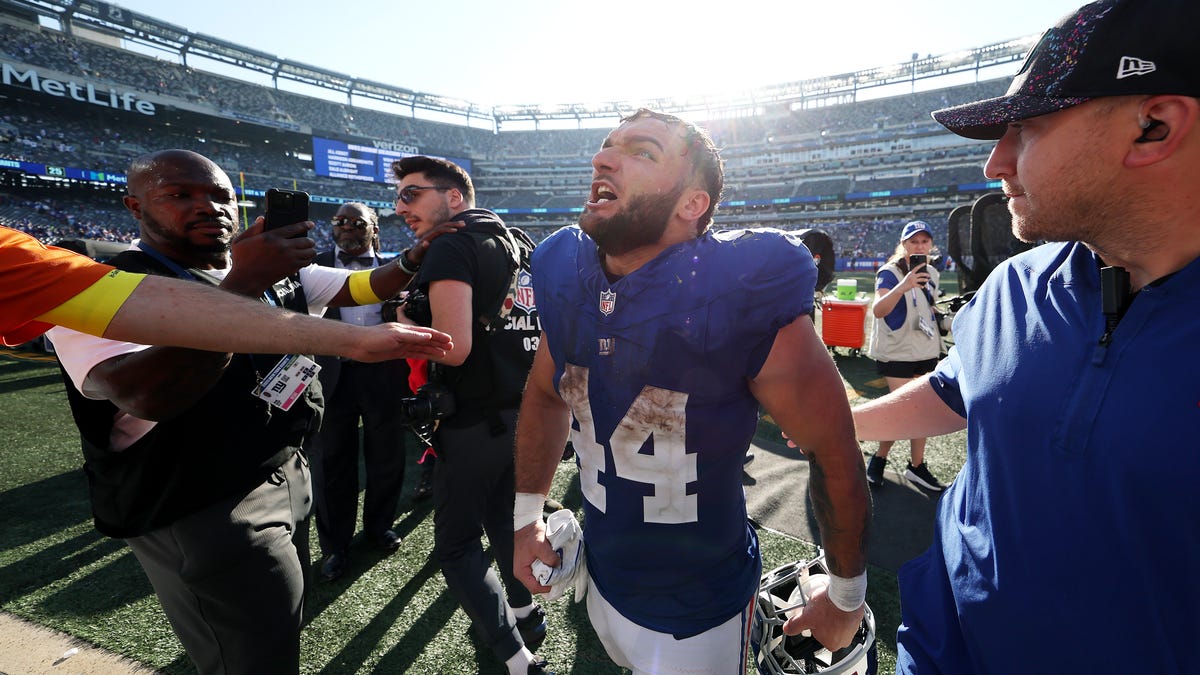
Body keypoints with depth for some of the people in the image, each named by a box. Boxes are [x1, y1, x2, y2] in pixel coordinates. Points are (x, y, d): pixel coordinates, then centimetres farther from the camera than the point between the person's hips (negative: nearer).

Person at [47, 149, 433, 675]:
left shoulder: (273, 271, 6)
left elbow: (361, 286, 9)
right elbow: (152, 397, -32)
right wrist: (242, 283, -34)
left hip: (289, 479, 7)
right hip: (204, 516, -7)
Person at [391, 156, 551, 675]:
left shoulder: (450, 248, -14)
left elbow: (454, 348, -25)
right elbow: (546, 335, 15)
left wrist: (408, 329, -8)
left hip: (475, 422, -8)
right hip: (524, 413, 8)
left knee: (456, 545, 9)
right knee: (504, 518, 27)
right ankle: (526, 614, 44)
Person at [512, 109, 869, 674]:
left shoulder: (743, 294, -28)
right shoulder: (565, 278, -11)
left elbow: (835, 454, -17)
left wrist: (846, 597, -5)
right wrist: (526, 515, 6)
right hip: (601, 581, 6)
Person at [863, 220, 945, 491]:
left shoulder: (931, 273, 9)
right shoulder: (890, 273, -13)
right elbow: (878, 310, -30)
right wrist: (903, 286, -42)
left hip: (926, 352, 7)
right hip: (897, 353, -7)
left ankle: (916, 466, 22)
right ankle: (879, 458, 14)